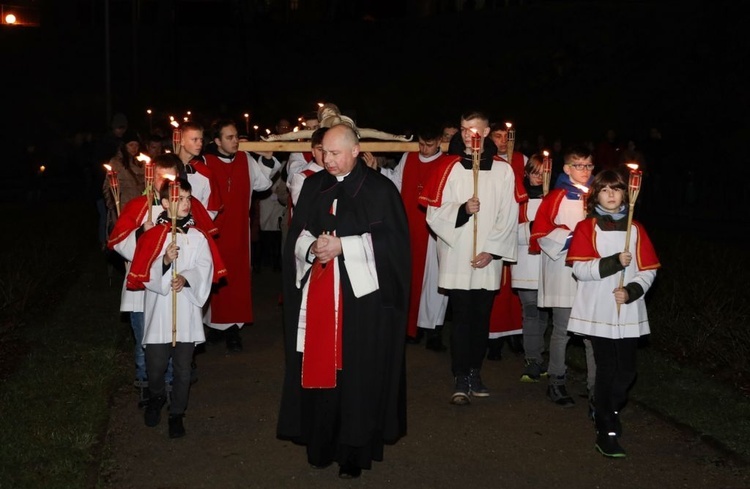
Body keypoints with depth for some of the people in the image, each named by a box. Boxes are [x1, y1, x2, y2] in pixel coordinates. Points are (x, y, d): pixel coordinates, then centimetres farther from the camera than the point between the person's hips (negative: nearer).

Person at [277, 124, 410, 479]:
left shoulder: (380, 190, -3)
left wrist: (342, 246, -15)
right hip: (316, 292, 4)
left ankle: (355, 451, 10)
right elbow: (297, 234, 11)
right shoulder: (313, 186, 10)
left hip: (362, 294, -4)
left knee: (358, 374, -1)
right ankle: (321, 444, 18)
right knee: (318, 367, 5)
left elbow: (391, 241, -9)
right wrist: (312, 246, -11)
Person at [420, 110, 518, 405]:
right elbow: (434, 213, -3)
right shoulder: (449, 169, 0)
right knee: (462, 319, -2)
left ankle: (475, 373, 24)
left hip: (488, 260, 2)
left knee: (482, 318, 10)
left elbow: (508, 217, 1)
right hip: (457, 259, -2)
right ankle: (461, 380, 4)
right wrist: (462, 210, -19)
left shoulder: (503, 171, 3)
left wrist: (491, 251, -7)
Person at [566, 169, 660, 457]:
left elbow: (649, 270, 6)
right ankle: (606, 432, 5)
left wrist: (631, 291, -11)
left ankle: (609, 414, 30)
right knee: (607, 371, -4)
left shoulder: (636, 229, 11)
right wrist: (615, 262, -20)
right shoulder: (586, 228, 3)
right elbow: (580, 269, -9)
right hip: (598, 312, -3)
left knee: (626, 371, 4)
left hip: (629, 312, 3)